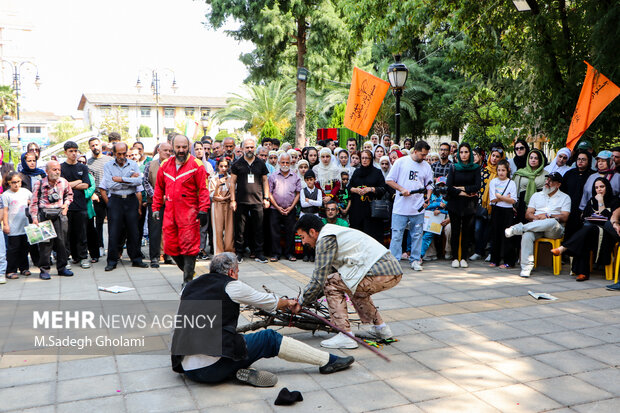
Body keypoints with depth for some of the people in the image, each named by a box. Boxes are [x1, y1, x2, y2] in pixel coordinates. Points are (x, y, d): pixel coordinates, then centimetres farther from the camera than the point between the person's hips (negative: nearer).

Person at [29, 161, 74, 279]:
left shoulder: (64, 182, 6)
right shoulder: (39, 184, -5)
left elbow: (69, 194, 24)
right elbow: (34, 203, -2)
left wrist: (66, 203, 6)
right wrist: (34, 218, -9)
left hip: (59, 214, 3)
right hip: (44, 215, -3)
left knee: (61, 241, 6)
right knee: (45, 243, -4)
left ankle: (62, 267, 18)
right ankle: (44, 269, 6)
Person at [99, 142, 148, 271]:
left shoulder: (133, 165, 8)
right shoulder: (108, 166, 5)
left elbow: (139, 181, -8)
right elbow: (110, 184, -10)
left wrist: (120, 179, -10)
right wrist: (129, 180, -8)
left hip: (131, 200, 1)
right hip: (115, 200, -1)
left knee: (134, 231, 3)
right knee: (114, 232, -2)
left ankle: (136, 259, 13)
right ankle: (112, 261, 8)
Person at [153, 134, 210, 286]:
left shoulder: (196, 165, -3)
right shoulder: (165, 166, 12)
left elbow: (203, 189, -6)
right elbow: (159, 189, 19)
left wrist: (203, 210, -12)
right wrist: (156, 208, 14)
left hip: (189, 212, -5)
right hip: (170, 212, 5)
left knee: (188, 245, -5)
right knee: (170, 246, 7)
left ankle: (188, 279, 4)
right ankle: (187, 270, 28)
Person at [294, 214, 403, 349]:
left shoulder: (325, 240, -5)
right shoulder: (333, 233, 24)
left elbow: (319, 280, -6)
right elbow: (331, 271, 30)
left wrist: (301, 302, 8)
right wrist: (308, 298, 29)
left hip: (380, 274, -10)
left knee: (331, 283, -3)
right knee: (354, 287, 31)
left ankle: (345, 336, -4)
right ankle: (380, 328, 32)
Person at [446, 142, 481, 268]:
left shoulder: (475, 168, 5)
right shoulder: (454, 168, 5)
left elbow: (477, 186, -5)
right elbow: (449, 186, -4)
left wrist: (462, 188, -9)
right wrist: (461, 193, -11)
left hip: (469, 205, 0)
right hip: (455, 203, 0)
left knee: (466, 231, 2)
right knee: (455, 231, 0)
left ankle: (463, 258, 10)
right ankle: (455, 258, 7)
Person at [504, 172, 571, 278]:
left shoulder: (564, 197, 16)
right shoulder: (537, 195, 25)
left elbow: (564, 217, 2)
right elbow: (528, 214, 14)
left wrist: (547, 216, -10)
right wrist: (537, 218, -7)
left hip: (554, 231, -2)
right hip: (536, 228, 2)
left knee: (552, 222, -40)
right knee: (527, 235, -34)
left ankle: (518, 228, -36)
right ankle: (526, 267, -33)